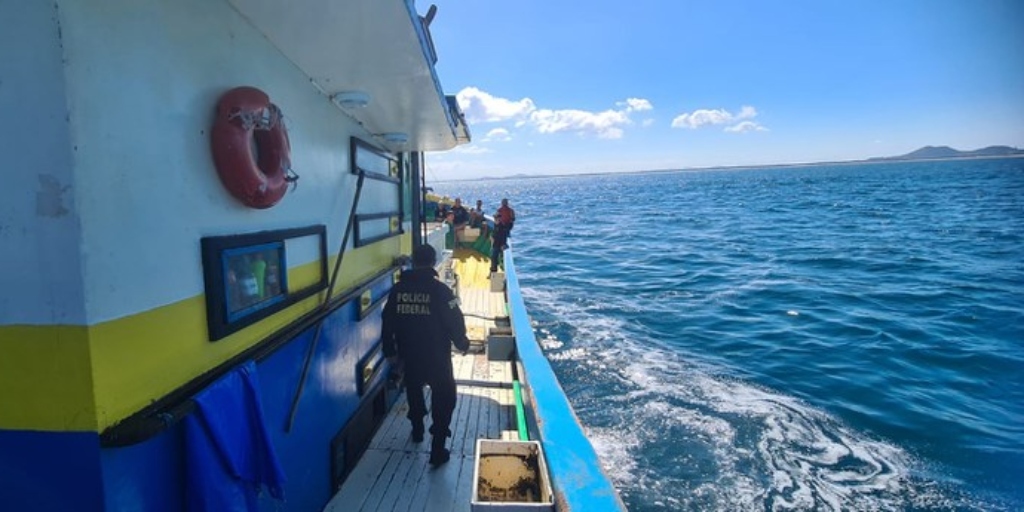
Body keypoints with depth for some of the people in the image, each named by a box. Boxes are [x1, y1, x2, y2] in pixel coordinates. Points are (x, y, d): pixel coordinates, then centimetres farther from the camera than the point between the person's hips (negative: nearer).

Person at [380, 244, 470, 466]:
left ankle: (417, 430, 46)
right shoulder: (439, 289, -16)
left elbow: (387, 323, 4)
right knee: (444, 399, 9)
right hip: (437, 356, -4)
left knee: (414, 391, 28)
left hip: (409, 355, 4)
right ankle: (438, 449, 6)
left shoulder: (398, 289, -3)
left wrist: (390, 351, 16)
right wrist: (462, 344, 4)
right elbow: (455, 322, -14)